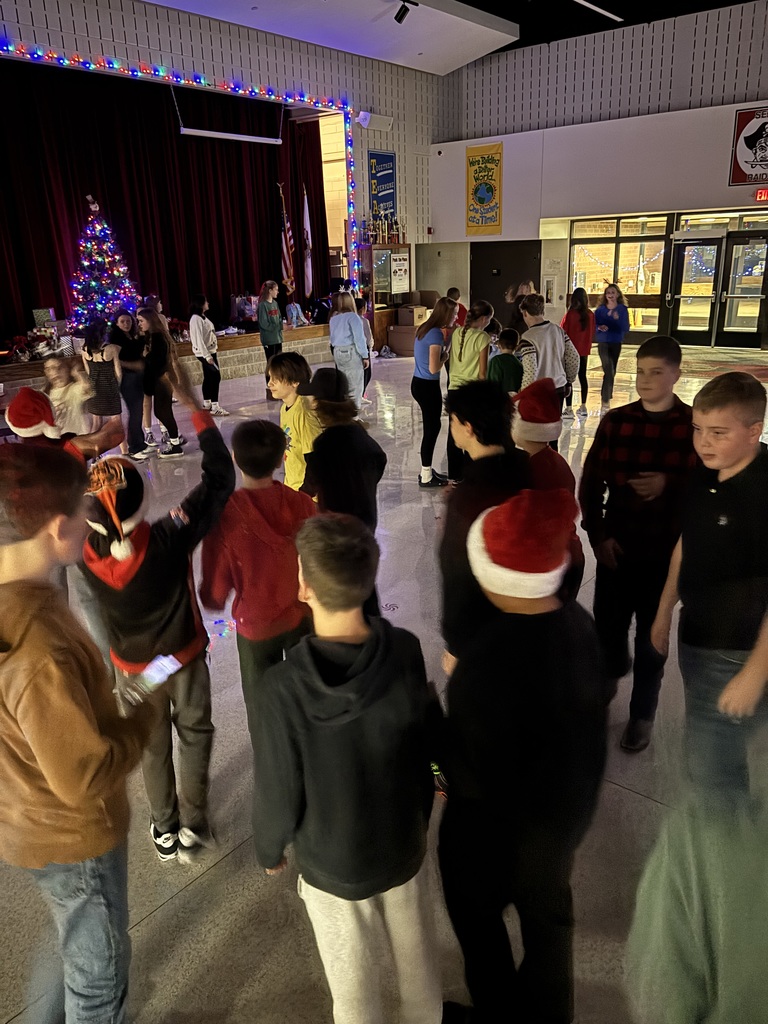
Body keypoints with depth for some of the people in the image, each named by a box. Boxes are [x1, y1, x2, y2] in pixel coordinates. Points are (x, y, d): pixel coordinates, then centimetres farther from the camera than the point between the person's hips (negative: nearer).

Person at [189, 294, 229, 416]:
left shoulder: (202, 317, 13)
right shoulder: (196, 319, -17)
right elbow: (198, 339, -23)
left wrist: (214, 351, 15)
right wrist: (207, 355, -26)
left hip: (210, 351, 10)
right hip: (204, 353, -10)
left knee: (208, 377, 14)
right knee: (215, 376, -13)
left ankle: (207, 404, 23)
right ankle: (215, 407, -13)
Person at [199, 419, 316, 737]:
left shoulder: (225, 514, -25)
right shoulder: (302, 505, -17)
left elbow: (216, 590, -17)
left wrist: (211, 600, 4)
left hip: (255, 625, -2)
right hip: (302, 617, 3)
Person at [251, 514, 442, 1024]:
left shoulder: (283, 686, -31)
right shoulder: (406, 651, -22)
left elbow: (278, 792, -19)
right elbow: (429, 744, -7)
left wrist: (270, 850, 3)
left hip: (331, 864, -3)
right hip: (405, 845, 3)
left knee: (353, 981, 24)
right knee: (416, 957, 29)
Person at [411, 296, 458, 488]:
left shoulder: (424, 329, 9)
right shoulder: (436, 333, -19)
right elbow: (434, 368, -23)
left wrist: (442, 351, 4)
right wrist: (446, 355, -6)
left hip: (419, 383, 9)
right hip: (428, 386, -9)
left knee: (431, 427, 17)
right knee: (432, 428, 1)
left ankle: (427, 470, 25)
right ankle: (426, 477, 9)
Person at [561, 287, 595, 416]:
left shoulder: (570, 314, -15)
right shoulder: (590, 315, -2)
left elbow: (563, 332, -9)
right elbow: (592, 332, 6)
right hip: (584, 350, 5)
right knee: (582, 377, 13)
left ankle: (569, 408, -4)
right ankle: (583, 407, 19)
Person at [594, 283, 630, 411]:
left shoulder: (622, 309, -2)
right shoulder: (600, 309, -1)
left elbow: (626, 329, -6)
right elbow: (594, 326, 0)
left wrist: (617, 319, -22)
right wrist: (600, 328, -22)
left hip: (616, 343, 2)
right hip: (603, 343, -2)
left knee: (612, 371, 12)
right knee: (608, 371, -16)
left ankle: (606, 396, 29)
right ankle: (606, 399, -14)